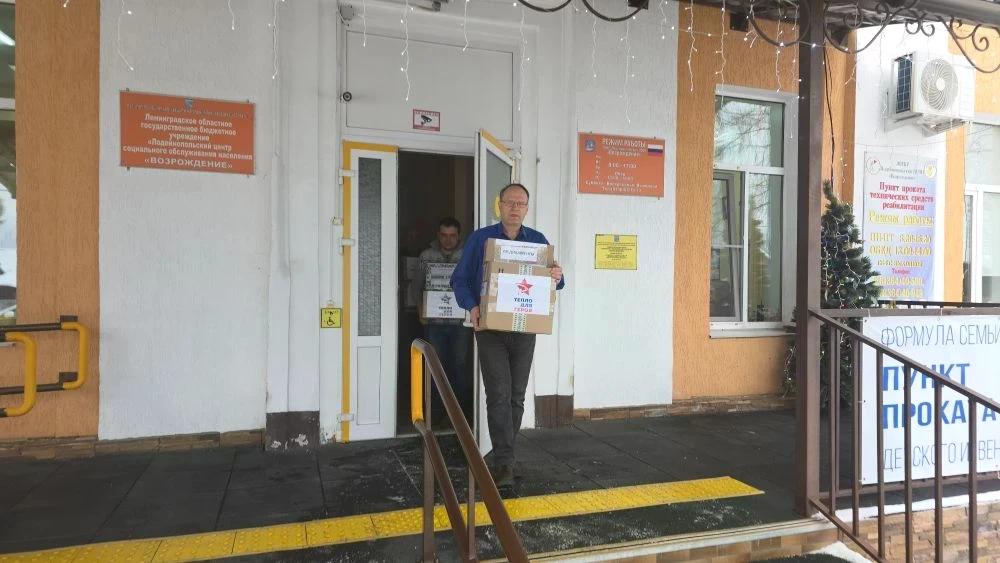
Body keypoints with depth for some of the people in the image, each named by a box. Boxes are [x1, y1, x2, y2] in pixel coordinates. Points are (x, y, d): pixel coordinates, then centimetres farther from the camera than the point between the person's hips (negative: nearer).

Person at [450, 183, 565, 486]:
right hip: (491, 327, -3)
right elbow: (460, 279, 0)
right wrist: (472, 307, -18)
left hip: (525, 328, 3)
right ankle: (504, 461, -2)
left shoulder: (538, 241, 8)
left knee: (516, 395, 10)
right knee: (499, 394, -9)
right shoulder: (480, 239, 0)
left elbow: (550, 279, 10)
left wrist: (558, 277, -15)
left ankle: (502, 454, 26)